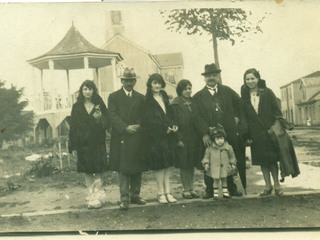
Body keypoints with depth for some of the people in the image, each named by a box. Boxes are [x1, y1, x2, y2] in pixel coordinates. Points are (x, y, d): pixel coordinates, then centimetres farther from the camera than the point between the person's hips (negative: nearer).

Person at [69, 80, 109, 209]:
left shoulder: (100, 105, 4)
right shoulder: (77, 107, 7)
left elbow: (106, 124, 2)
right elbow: (73, 127, 6)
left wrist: (99, 118, -21)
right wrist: (73, 146, 1)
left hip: (98, 143, -1)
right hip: (83, 144, 2)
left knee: (98, 170, -5)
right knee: (87, 171, 5)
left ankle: (97, 197, 0)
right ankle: (92, 195, 14)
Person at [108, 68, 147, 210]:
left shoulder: (140, 98, 15)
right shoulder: (114, 97, 5)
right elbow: (113, 116, -5)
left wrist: (138, 126, -10)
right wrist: (126, 127, -17)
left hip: (137, 138, 3)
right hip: (121, 138, -3)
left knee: (137, 169, 6)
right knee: (123, 169, -4)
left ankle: (135, 195, 17)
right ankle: (124, 198, 0)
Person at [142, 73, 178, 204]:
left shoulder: (165, 97, 15)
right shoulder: (147, 100, -5)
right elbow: (149, 120, -10)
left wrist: (173, 125, -1)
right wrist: (165, 129, -13)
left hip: (168, 135, 6)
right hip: (155, 137, -6)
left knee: (167, 164, 6)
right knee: (159, 164, -4)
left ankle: (167, 191, 10)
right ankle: (161, 193, 5)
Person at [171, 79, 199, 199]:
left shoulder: (193, 102, 10)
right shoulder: (175, 104, -6)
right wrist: (178, 139, -13)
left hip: (193, 139, 5)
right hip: (182, 140, -5)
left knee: (192, 164, 10)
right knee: (184, 165, 2)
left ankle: (191, 188, 19)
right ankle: (186, 189, 12)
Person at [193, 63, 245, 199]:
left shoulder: (227, 91, 10)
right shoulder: (198, 97, 2)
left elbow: (239, 103, 23)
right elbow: (197, 117, -6)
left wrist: (236, 117, 9)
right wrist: (204, 134, -17)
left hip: (228, 134, 2)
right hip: (208, 135, -2)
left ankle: (232, 188, 21)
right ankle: (209, 190, 13)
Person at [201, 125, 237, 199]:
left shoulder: (228, 147, -2)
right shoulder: (209, 148, -6)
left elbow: (232, 156, 8)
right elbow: (206, 156, 3)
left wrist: (233, 164, 6)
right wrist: (206, 163, -7)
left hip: (225, 168, 2)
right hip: (214, 168, -1)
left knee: (224, 180, 13)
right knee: (216, 180, 3)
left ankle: (225, 192, 25)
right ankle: (215, 193, 15)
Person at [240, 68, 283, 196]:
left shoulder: (267, 92, -1)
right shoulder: (244, 96, 6)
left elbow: (277, 110, -1)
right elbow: (243, 116, 6)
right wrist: (247, 134, 1)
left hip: (269, 131, -2)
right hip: (255, 134, 2)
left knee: (272, 159, 2)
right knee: (262, 161, 6)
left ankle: (276, 184, 14)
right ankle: (268, 186, 16)